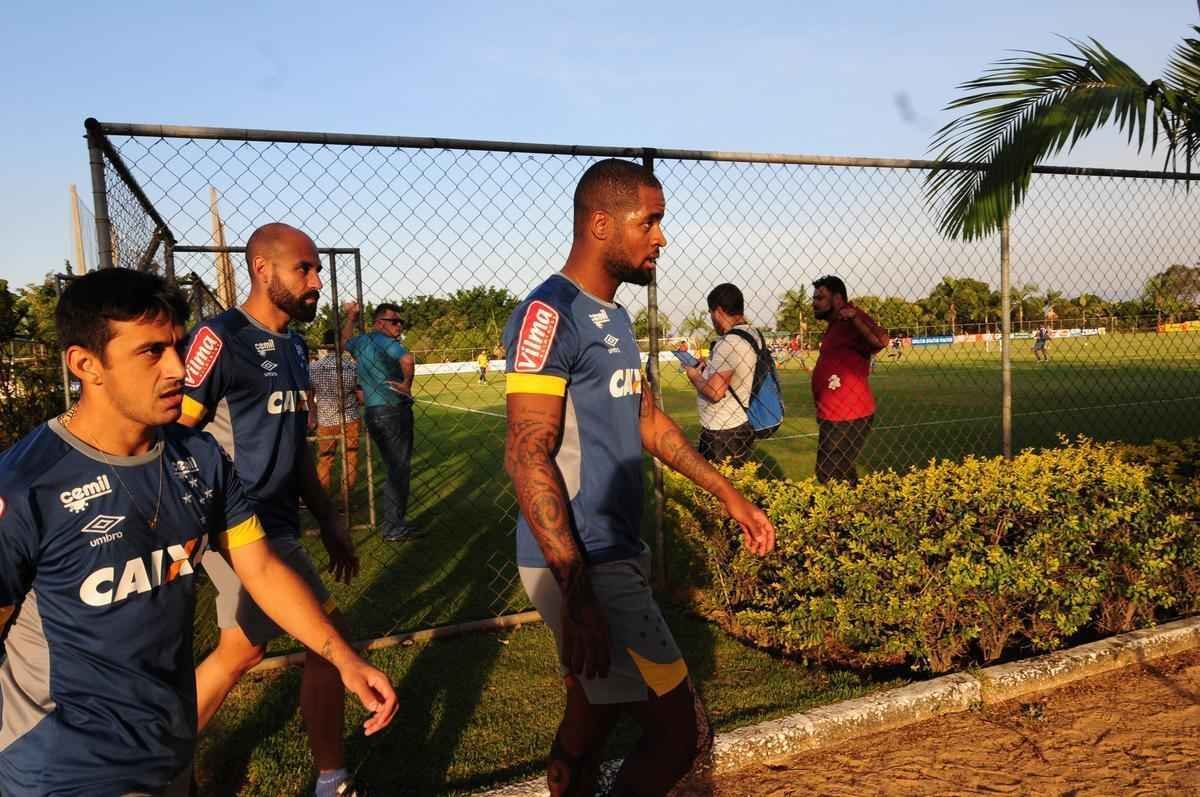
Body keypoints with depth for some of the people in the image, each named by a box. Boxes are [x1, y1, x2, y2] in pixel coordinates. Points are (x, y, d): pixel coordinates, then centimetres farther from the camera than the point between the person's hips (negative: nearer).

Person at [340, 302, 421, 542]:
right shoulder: (385, 341, -13)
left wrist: (351, 317, 40)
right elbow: (407, 360, -33)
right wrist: (407, 385, -19)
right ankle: (393, 528, 3)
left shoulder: (360, 341, 13)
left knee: (395, 468, 19)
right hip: (393, 411, -9)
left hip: (372, 412, 9)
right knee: (399, 469, -1)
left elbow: (345, 342, 38)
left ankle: (391, 521, 26)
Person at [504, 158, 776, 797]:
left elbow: (648, 421, 22)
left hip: (617, 555, 9)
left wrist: (727, 494, 20)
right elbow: (528, 457, -22)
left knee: (587, 725, 18)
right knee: (681, 734, -4)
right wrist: (577, 594, -27)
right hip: (584, 569, -9)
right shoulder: (549, 314, -15)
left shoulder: (613, 317, 15)